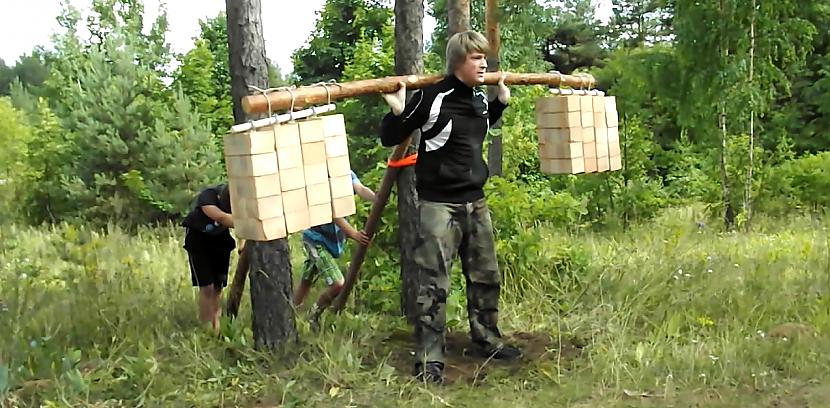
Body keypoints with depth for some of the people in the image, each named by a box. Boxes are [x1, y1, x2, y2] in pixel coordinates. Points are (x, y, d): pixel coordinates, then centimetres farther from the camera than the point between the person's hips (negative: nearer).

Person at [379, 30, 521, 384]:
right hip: (439, 204, -7)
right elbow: (389, 139, -9)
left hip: (475, 202, 7)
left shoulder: (480, 98, 8)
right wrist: (397, 111, -26)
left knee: (486, 276, 16)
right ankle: (429, 360, 3)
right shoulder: (432, 98, -14)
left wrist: (501, 101, 26)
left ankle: (487, 340, 34)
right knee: (433, 285, -6)